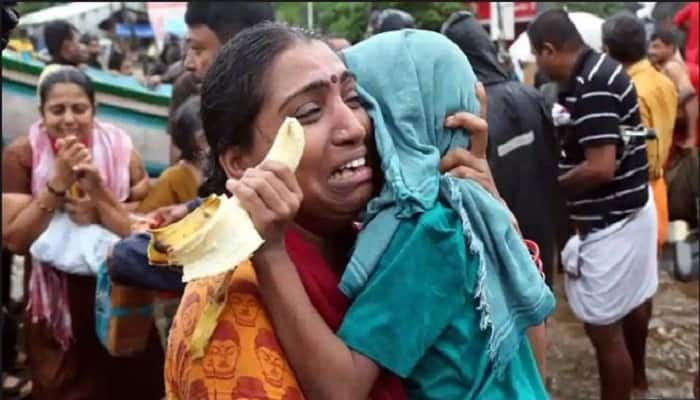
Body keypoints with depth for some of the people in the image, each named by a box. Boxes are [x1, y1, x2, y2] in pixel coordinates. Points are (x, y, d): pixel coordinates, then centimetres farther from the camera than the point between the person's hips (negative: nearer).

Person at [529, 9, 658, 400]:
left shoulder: (590, 86, -25)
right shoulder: (601, 68, 6)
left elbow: (600, 167, -29)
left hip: (610, 222, -11)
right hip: (633, 208, 11)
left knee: (604, 327, 0)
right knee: (635, 298, 28)